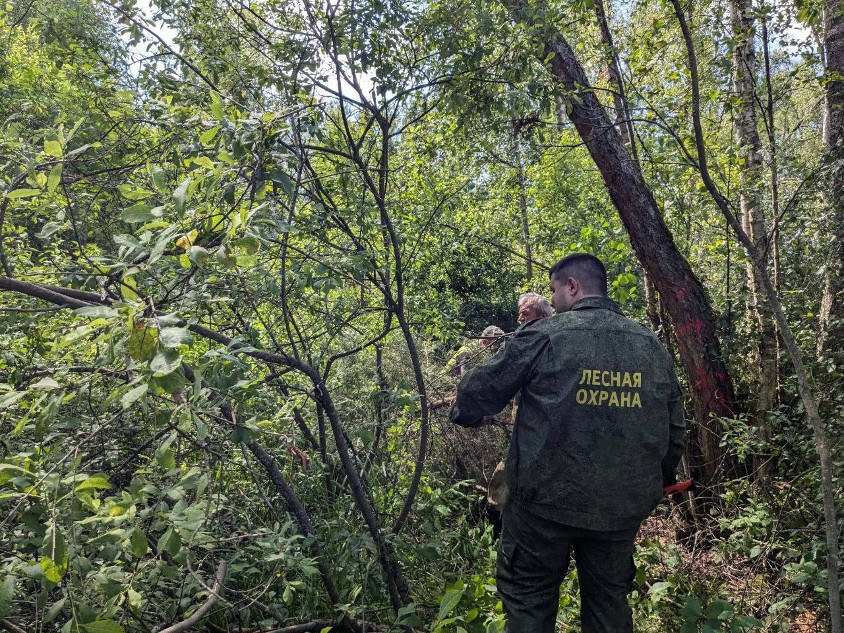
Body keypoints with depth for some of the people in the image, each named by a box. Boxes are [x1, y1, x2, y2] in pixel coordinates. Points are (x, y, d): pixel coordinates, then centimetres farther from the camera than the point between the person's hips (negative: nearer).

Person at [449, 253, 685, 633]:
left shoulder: (544, 335, -11)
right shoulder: (653, 346, 4)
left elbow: (481, 390, -5)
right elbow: (673, 431, 8)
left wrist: (461, 414, 17)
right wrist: (655, 482, 24)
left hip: (547, 501, -4)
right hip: (623, 507, 5)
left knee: (527, 596, 14)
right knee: (609, 601, 22)